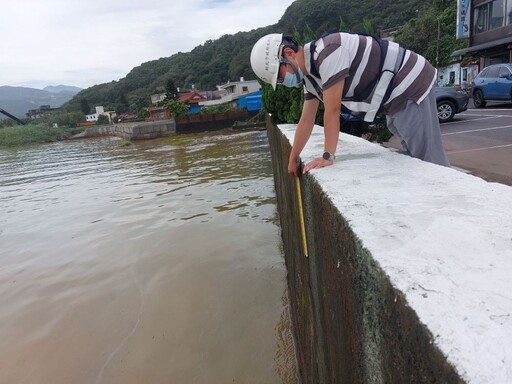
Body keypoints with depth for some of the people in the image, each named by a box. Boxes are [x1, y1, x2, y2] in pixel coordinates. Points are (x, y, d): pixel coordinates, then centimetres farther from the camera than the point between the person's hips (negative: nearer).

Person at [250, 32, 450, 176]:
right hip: (396, 97, 10)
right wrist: (293, 159, 17)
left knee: (429, 160, -10)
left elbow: (332, 110, -24)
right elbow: (306, 121, 12)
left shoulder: (327, 52, -25)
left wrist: (328, 156, -18)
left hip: (411, 86, -10)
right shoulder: (309, 74, 7)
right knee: (415, 157, 14)